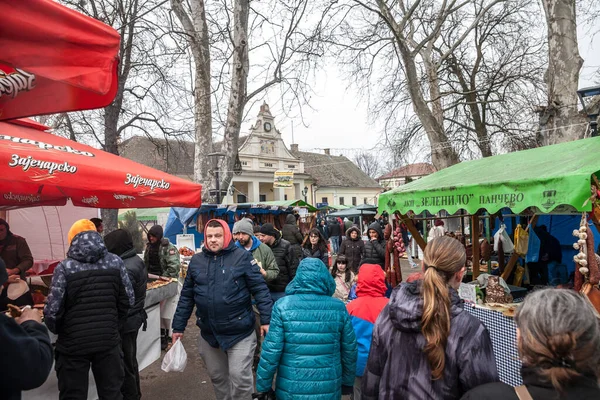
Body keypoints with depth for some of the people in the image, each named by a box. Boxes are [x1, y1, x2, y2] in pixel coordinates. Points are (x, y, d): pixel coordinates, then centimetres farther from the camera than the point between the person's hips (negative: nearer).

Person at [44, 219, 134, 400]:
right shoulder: (115, 262, -4)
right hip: (108, 340, 2)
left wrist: (57, 331, 10)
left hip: (73, 344, -2)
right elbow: (128, 300, -1)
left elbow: (53, 309, -11)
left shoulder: (65, 267, -11)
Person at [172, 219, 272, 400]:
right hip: (208, 333, 4)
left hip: (239, 332, -4)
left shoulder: (242, 257, -9)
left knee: (240, 377, 3)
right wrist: (178, 326, 9)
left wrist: (267, 319, -15)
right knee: (217, 376, 20)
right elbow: (186, 297, 8)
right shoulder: (196, 261, 3)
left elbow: (260, 289, -10)